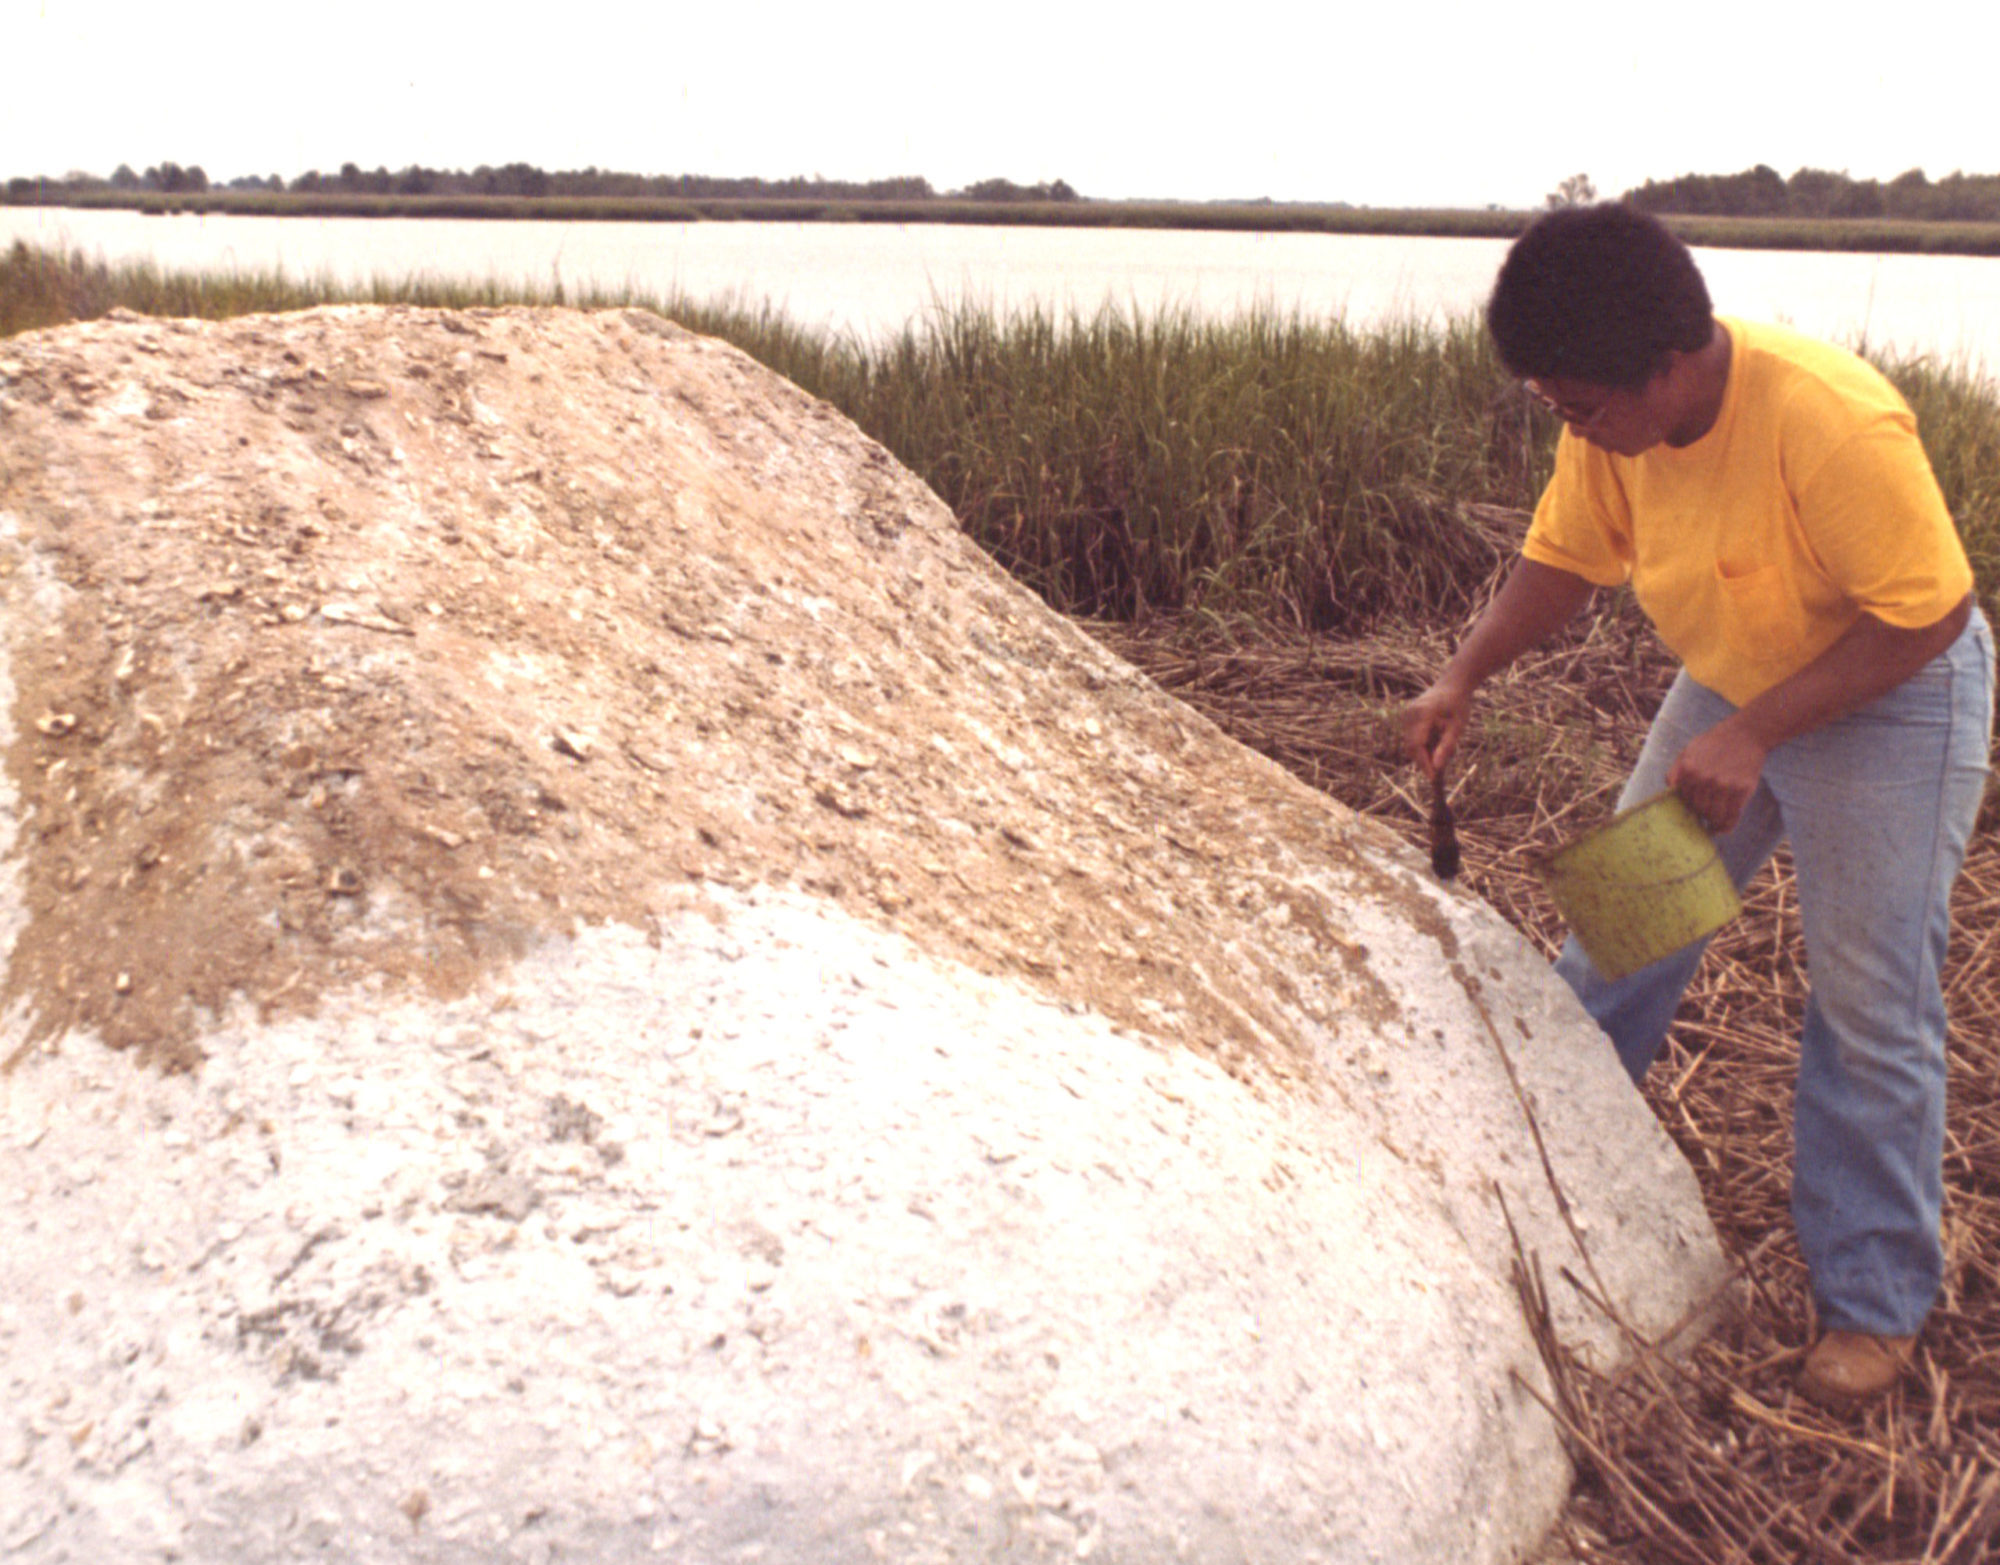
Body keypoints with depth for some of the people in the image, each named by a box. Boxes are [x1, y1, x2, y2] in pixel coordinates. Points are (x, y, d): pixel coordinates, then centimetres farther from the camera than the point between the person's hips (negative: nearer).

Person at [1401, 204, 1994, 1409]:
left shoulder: (1835, 424, -34)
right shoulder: (1614, 423, -13)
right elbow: (1565, 559, 1)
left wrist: (1754, 735, -30)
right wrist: (1462, 682, -12)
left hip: (1888, 698, -6)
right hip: (1731, 682, 7)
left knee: (1871, 1012, -1)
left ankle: (1875, 1307, 15)